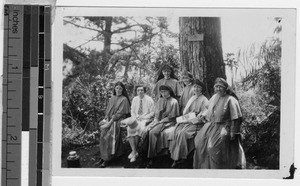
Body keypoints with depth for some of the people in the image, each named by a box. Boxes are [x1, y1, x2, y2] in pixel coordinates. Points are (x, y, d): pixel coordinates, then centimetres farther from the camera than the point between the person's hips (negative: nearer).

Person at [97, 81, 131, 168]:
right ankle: (103, 156, -19)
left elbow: (120, 112, -10)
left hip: (119, 120, -5)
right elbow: (108, 110, 16)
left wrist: (111, 122, -17)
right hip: (109, 119, 5)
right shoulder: (112, 98, 17)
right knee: (103, 134, -22)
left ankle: (107, 158, -24)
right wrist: (107, 119, -4)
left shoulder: (124, 99, -2)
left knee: (109, 134, -28)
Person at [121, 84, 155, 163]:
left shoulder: (149, 100, -2)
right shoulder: (135, 99, 11)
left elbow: (152, 112, -2)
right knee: (129, 129, -28)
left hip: (146, 119, -4)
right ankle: (134, 152, -27)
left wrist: (143, 117, -14)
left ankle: (134, 152, -20)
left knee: (139, 128, -35)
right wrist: (134, 117, -4)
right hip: (135, 118, 4)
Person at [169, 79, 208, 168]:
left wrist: (191, 120, -13)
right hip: (187, 121, 7)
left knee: (182, 134, -30)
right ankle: (175, 157, -20)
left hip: (196, 124, -7)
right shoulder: (192, 98, 22)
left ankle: (181, 157, -20)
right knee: (174, 133, -21)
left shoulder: (204, 100, -2)